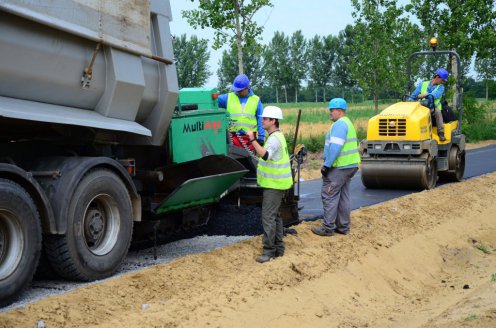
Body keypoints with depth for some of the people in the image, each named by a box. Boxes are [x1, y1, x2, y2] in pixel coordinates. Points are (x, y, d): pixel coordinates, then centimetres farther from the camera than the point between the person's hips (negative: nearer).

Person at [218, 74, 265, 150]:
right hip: (232, 137, 0)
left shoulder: (256, 100, 8)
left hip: (250, 138, 0)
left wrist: (261, 137, 2)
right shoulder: (228, 98, 8)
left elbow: (261, 121, 7)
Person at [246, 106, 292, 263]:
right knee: (274, 215, 15)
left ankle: (269, 250, -8)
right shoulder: (276, 136, 15)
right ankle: (278, 248, 22)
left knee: (268, 216, -10)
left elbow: (265, 155, -38)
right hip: (275, 183, 11)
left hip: (274, 184, -11)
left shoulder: (275, 138, -19)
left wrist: (253, 139, -37)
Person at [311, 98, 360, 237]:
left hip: (339, 167, -11)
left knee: (329, 196, -5)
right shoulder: (347, 123, 18)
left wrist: (327, 165, -20)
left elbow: (335, 147, -24)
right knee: (343, 196, 14)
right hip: (349, 166, 11)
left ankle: (328, 228, -2)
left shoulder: (339, 124, -16)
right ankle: (343, 227, 19)